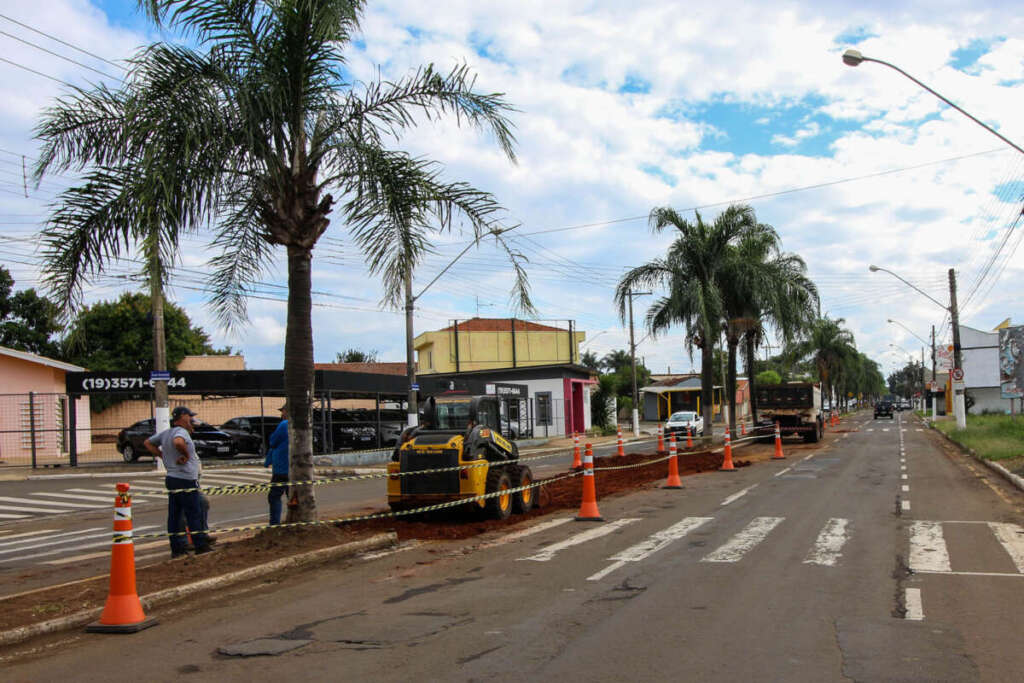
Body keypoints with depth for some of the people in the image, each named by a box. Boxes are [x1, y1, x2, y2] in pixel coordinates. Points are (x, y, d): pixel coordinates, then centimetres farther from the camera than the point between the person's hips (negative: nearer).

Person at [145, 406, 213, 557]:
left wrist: (162, 455, 15)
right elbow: (178, 442, -38)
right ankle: (201, 546, 4)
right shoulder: (181, 432, -15)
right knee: (195, 515, -1)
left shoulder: (165, 433, 12)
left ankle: (177, 548, 14)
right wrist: (186, 454, -21)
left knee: (174, 515, 10)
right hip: (186, 480, -9)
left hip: (172, 478, 9)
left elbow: (148, 443, 24)